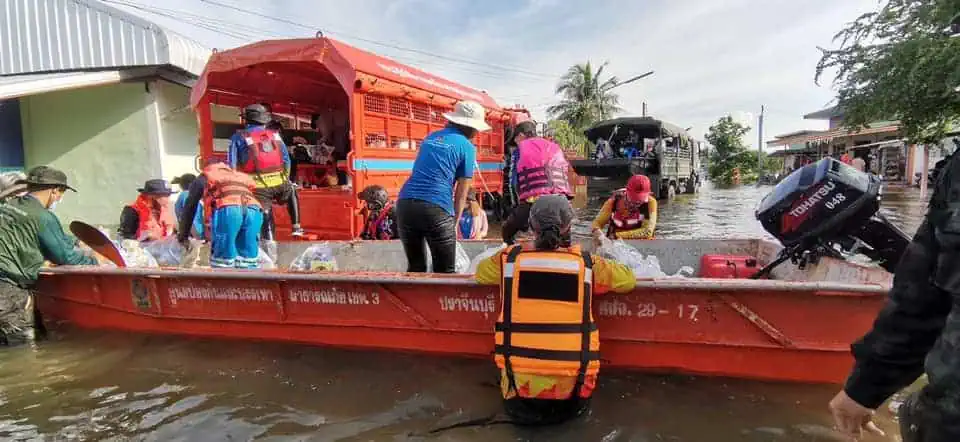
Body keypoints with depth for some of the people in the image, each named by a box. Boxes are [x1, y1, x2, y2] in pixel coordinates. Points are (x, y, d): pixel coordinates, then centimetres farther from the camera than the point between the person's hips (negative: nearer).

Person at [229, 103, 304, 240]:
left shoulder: (239, 137, 6)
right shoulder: (275, 134, 14)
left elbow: (231, 166, 0)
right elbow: (286, 161, 15)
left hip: (258, 187, -2)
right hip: (279, 183, 3)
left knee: (266, 221, 6)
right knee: (292, 192, 35)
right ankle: (296, 227, 28)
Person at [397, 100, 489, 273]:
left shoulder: (431, 137, 22)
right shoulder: (467, 147, 5)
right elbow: (461, 195, 6)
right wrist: (455, 223, 18)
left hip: (405, 203, 6)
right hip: (436, 208, -6)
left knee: (415, 268, 18)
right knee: (445, 272, 8)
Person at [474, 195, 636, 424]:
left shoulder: (510, 258, -2)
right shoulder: (585, 263, -4)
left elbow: (481, 272, 19)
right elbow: (628, 279, 11)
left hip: (521, 383, 1)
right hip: (571, 385, 0)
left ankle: (525, 405, 11)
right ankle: (562, 405, 13)